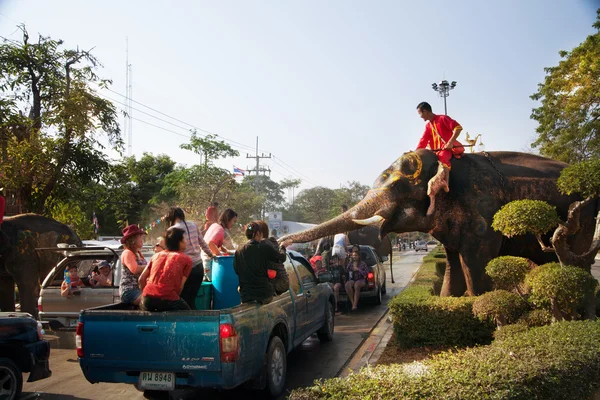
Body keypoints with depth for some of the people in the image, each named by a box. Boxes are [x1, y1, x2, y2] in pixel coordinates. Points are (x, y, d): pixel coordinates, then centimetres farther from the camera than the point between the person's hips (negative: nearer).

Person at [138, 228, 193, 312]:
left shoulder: (157, 255, 21)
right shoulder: (186, 259, 9)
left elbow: (141, 279, 19)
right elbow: (180, 286, 2)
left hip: (147, 299, 4)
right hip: (168, 299, -4)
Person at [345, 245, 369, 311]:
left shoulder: (362, 264, 9)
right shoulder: (349, 264, 16)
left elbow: (366, 273, -1)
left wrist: (358, 270, -9)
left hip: (361, 280, -2)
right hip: (352, 280, 2)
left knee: (357, 285, -38)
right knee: (347, 284, -34)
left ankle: (355, 304, -38)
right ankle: (352, 302, -31)